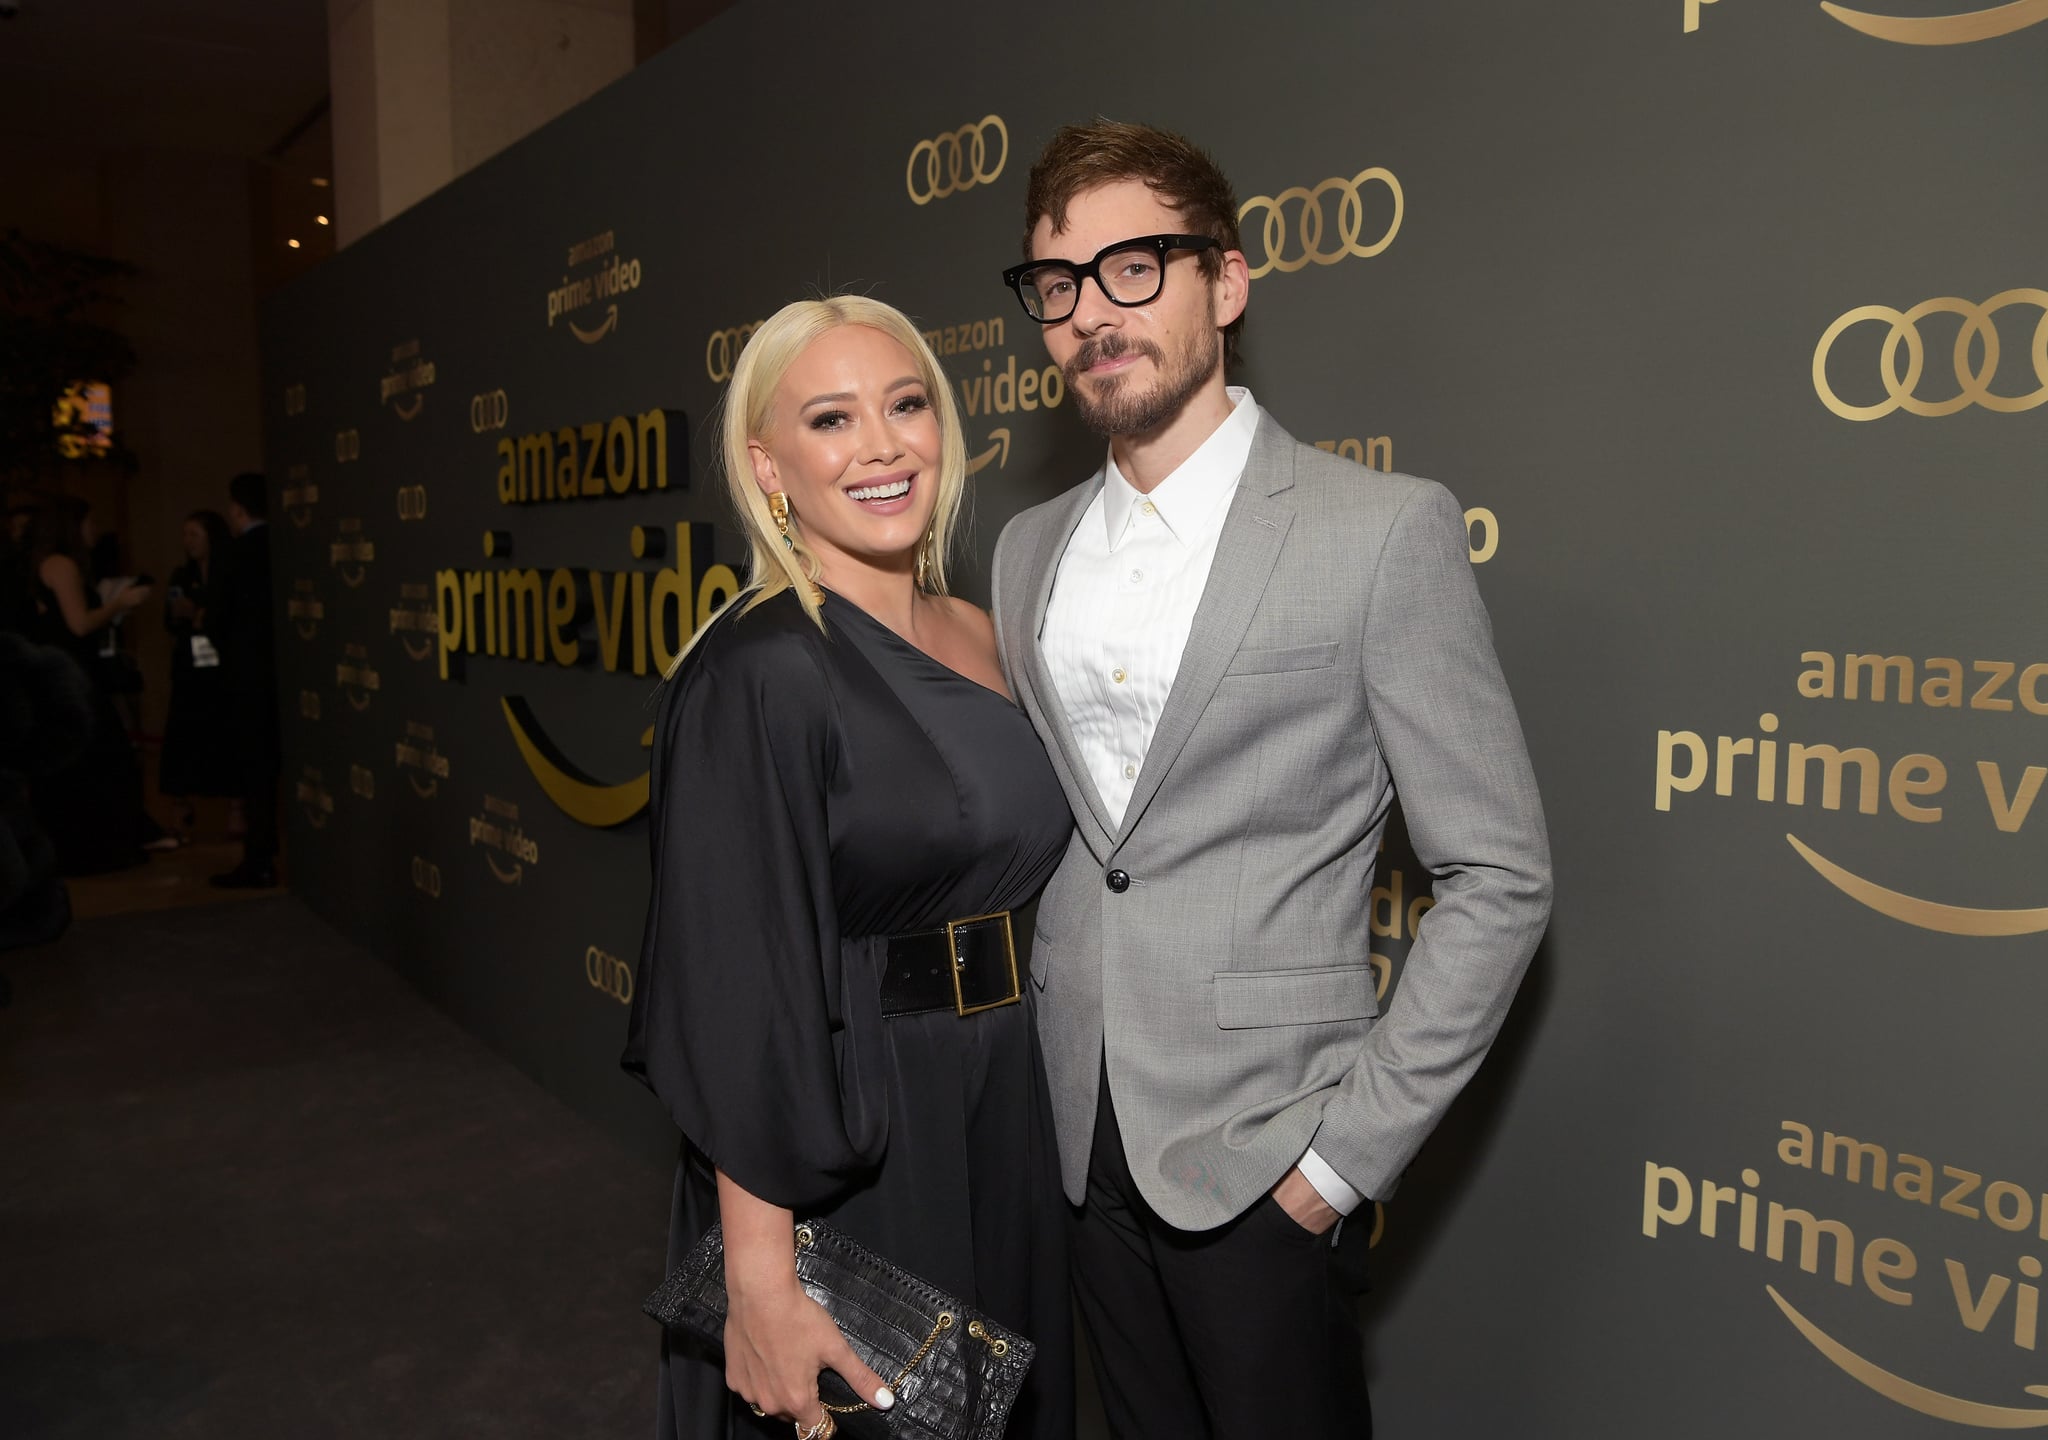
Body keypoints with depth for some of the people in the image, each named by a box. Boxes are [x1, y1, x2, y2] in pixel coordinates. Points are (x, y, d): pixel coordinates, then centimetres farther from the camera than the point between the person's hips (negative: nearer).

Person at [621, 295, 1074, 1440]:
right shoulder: (760, 674, -18)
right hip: (842, 1147, -7)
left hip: (1008, 1124, 7)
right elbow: (737, 994, -22)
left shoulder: (984, 640, 4)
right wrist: (762, 1282, -22)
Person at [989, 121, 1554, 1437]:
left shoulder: (1385, 529, -11)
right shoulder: (1027, 550, 7)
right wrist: (1025, 1076, 6)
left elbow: (1500, 878, -11)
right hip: (1084, 1137, 5)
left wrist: (1350, 1146, -12)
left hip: (1261, 1160, -5)